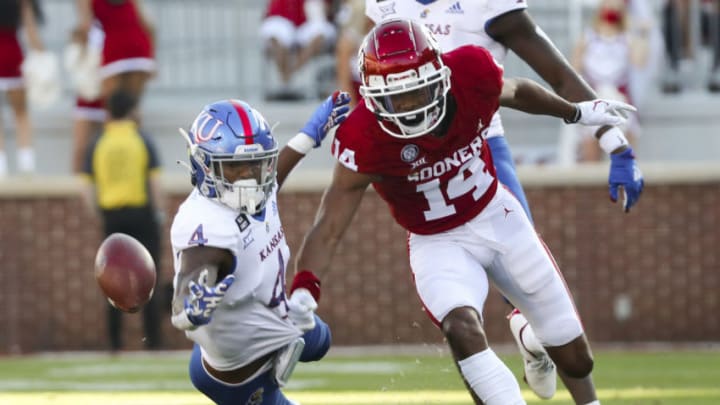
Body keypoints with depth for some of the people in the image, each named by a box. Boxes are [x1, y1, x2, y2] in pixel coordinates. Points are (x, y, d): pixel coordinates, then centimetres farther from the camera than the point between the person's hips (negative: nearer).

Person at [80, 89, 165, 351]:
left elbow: (87, 189, -1)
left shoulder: (97, 146, 3)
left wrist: (98, 216, 11)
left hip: (112, 216, 2)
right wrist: (160, 213, 0)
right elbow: (156, 183, -10)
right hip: (142, 214, -2)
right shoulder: (142, 142, -4)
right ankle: (152, 339, -2)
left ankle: (115, 341, 5)